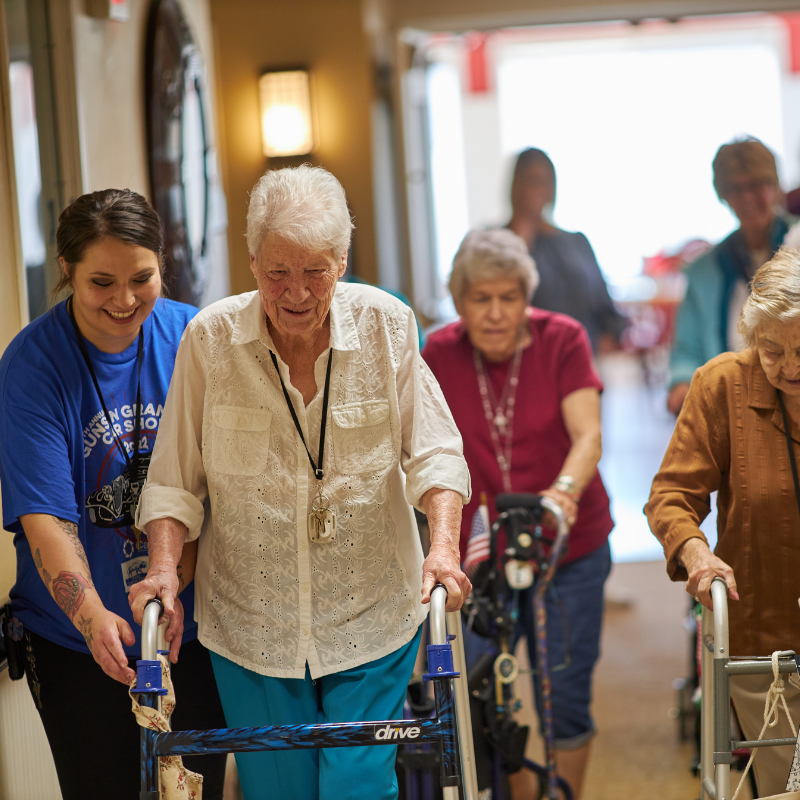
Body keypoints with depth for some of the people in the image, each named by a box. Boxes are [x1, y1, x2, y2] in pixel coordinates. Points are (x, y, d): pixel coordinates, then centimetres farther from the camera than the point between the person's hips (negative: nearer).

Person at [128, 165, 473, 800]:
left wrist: (444, 545, -18)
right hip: (250, 623, 1)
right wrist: (164, 567, -15)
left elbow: (434, 454, -3)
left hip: (371, 620, 0)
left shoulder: (386, 326, -6)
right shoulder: (210, 339, -7)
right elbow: (174, 479, -1)